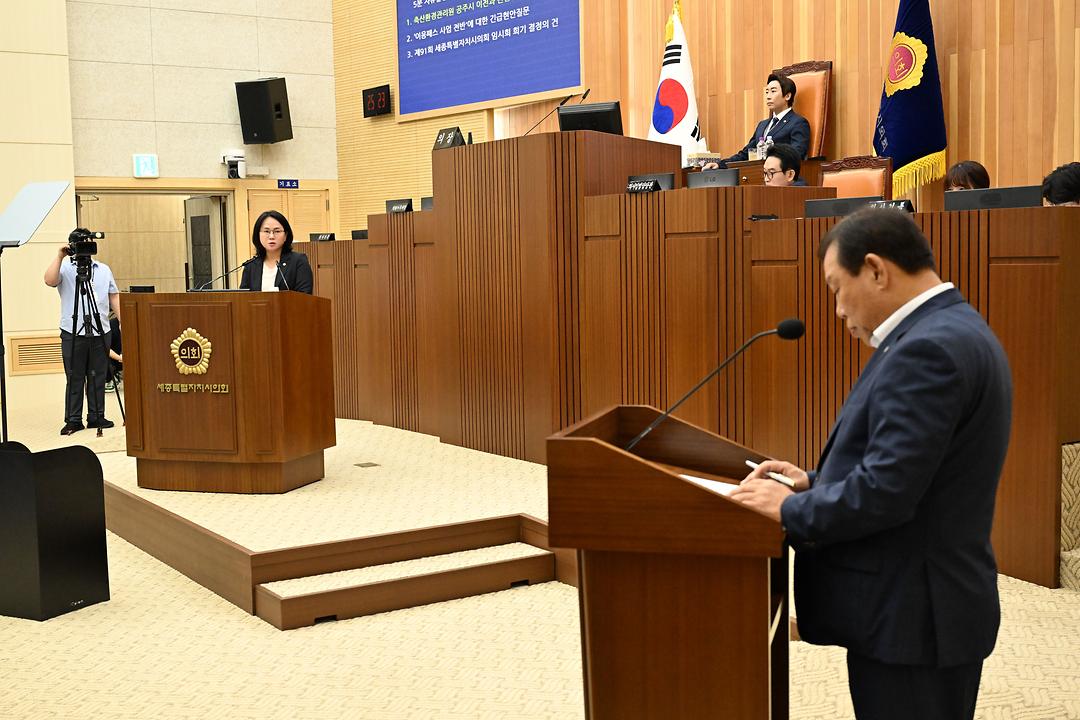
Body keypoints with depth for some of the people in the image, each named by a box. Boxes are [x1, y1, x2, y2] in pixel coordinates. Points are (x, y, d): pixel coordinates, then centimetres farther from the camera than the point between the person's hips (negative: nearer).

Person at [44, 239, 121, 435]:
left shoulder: (104, 270, 15)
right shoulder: (65, 269, 2)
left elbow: (114, 297, 15)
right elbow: (50, 281, -17)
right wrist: (59, 256, -17)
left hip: (101, 332, 3)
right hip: (73, 333, -3)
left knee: (98, 377, 6)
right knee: (74, 378, 0)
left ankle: (96, 416, 13)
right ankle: (73, 420, 4)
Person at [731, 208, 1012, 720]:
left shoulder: (928, 349, -22)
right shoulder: (956, 330, 11)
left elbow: (886, 493, -26)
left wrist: (791, 509, -11)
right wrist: (816, 482, 8)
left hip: (909, 618, -10)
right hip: (930, 605, 10)